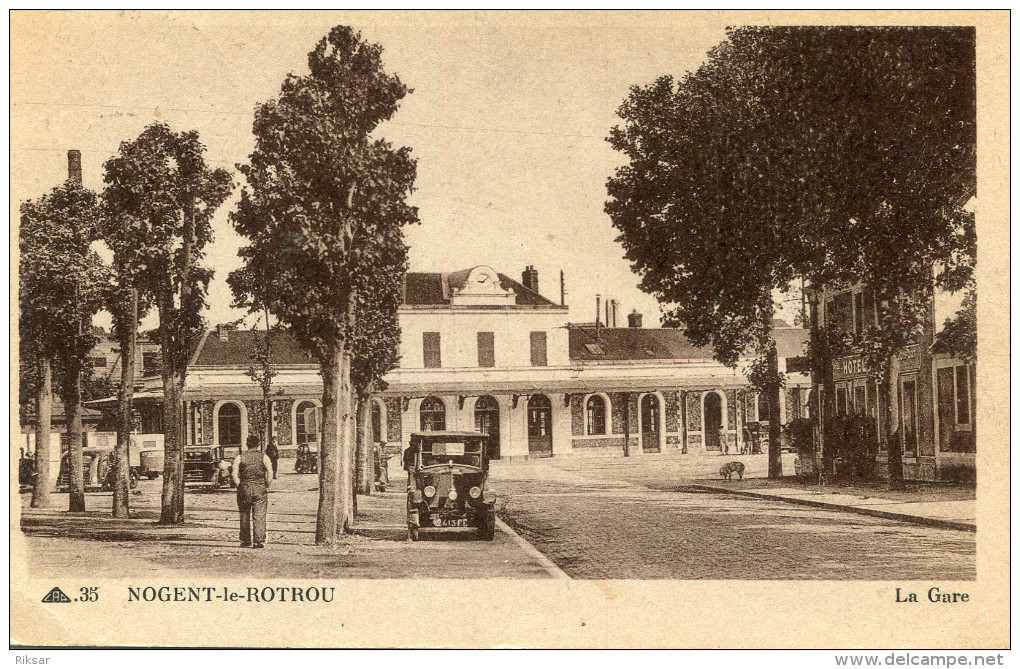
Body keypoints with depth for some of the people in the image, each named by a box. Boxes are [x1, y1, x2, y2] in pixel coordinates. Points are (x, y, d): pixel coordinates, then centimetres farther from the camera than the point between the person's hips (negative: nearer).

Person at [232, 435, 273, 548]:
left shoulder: (240, 457, 3)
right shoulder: (263, 457, 2)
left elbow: (234, 474, -6)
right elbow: (270, 472, -8)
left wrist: (239, 486, 3)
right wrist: (267, 486, 2)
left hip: (244, 488, 1)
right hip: (260, 488, -1)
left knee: (245, 516, 13)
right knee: (259, 516, 0)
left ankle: (245, 541, 18)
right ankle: (259, 541, -6)